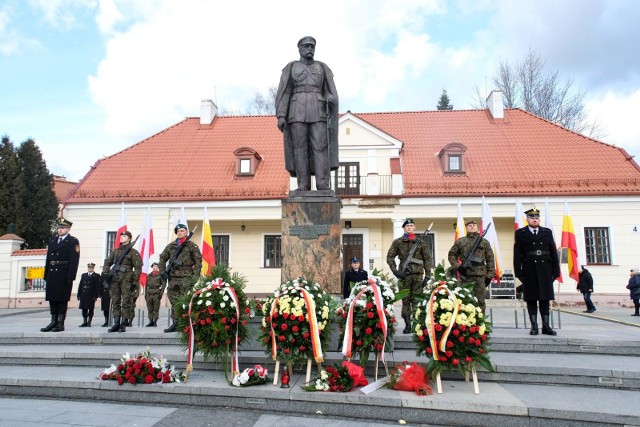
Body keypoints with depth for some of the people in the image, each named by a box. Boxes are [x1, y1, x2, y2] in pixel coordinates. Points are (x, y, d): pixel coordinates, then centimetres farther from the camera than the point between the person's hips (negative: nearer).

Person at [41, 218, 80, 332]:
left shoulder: (73, 242, -3)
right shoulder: (52, 240, 17)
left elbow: (74, 261, -10)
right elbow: (48, 259, 15)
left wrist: (70, 277, -17)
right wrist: (46, 275, 10)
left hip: (64, 275, -6)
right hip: (52, 275, 6)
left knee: (62, 300, -1)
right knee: (52, 299, 9)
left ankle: (61, 323, 5)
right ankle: (53, 322, 17)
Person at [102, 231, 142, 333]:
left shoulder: (133, 252, 2)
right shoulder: (115, 251, 19)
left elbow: (138, 267, -3)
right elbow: (107, 262, 21)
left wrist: (135, 281, -9)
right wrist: (105, 273, 5)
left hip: (126, 279, -5)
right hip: (114, 279, 5)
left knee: (125, 302, -5)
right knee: (115, 302, 5)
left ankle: (123, 324, -1)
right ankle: (116, 324, 10)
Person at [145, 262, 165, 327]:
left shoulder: (160, 275, 4)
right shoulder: (149, 276, 16)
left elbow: (164, 284, -2)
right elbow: (146, 285, 18)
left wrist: (161, 293, -9)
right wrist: (145, 294, 11)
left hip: (156, 293, -4)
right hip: (149, 294, 4)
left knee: (156, 309, -4)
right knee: (150, 309, 4)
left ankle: (155, 322, 1)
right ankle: (151, 321, 10)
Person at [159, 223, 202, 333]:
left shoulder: (192, 246, 1)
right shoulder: (171, 246, 15)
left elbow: (198, 261, -2)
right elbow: (162, 258, 22)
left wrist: (195, 275, -10)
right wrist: (162, 271, 9)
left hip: (186, 278, -5)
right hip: (173, 277, 5)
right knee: (174, 301, 9)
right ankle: (175, 323, 17)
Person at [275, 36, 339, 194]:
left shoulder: (322, 67, 16)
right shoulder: (290, 67, 12)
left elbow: (331, 93, 9)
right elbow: (283, 93, 4)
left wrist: (331, 100, -14)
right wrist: (280, 116, -7)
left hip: (317, 111, 0)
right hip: (297, 111, 0)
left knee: (320, 146, -11)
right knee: (300, 148, -7)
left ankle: (323, 186, -14)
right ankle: (303, 187, -6)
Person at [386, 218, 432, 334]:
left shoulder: (420, 242, 10)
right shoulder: (398, 242, 7)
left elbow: (427, 259, 9)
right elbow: (390, 257, 4)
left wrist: (428, 274, 2)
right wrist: (395, 270, -6)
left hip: (418, 274, 0)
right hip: (404, 274, 0)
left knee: (417, 299, 0)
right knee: (405, 300, 3)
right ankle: (407, 324, 10)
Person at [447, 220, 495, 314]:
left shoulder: (484, 242, 11)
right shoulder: (460, 241, 8)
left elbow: (490, 259, 9)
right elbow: (451, 255, 11)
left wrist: (489, 275, 3)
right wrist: (457, 266, -4)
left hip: (480, 276, 0)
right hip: (465, 275, 0)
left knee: (480, 302, 1)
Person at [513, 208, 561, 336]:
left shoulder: (547, 232, 12)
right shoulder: (520, 233, 5)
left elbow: (553, 252, 9)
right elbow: (517, 254, 1)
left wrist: (556, 271, 3)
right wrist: (518, 272, -7)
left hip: (545, 271, 2)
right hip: (529, 271, -2)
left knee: (545, 299, 5)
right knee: (531, 300, 1)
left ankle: (546, 326, 11)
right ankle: (534, 326, 7)